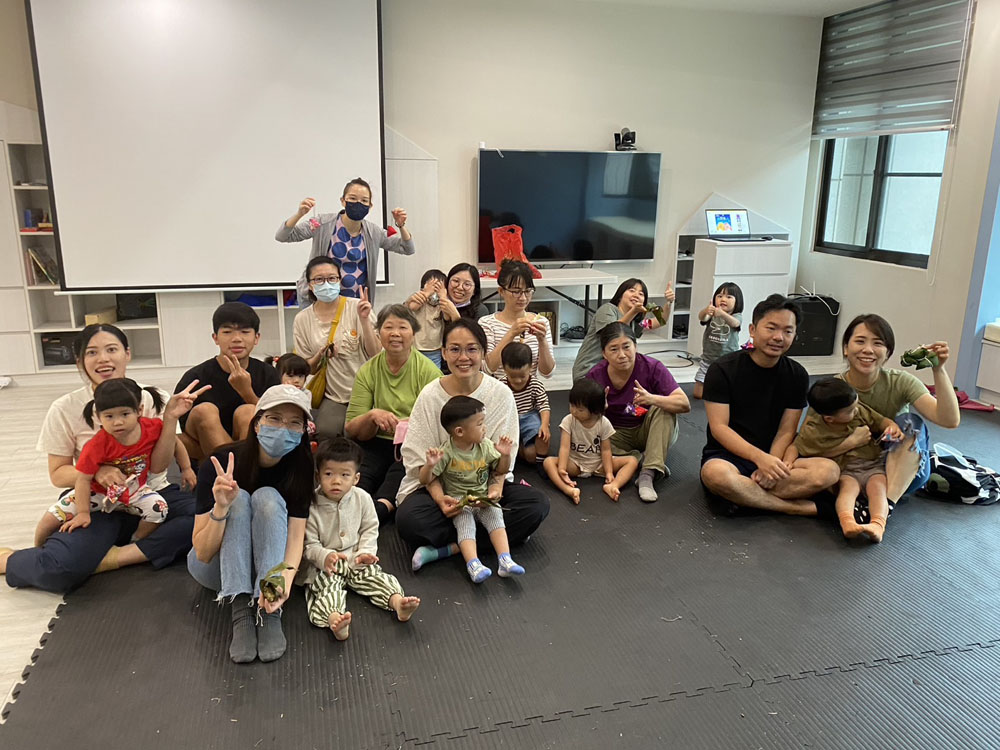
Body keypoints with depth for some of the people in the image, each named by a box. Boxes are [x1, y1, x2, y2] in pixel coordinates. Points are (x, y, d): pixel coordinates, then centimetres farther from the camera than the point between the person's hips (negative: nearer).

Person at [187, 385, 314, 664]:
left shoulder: (300, 467, -16)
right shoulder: (221, 464, -24)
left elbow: (296, 535, -22)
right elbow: (203, 552, -24)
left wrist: (285, 580, -43)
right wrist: (221, 507, -43)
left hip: (267, 563, 2)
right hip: (215, 567, -1)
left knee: (267, 498, -27)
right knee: (238, 499, -28)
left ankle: (270, 614, -34)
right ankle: (241, 611, -36)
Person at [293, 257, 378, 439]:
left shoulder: (357, 307, -3)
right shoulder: (302, 320, 4)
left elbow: (375, 354, -8)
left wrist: (364, 319, -19)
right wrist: (320, 356, -12)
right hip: (333, 397, 2)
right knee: (326, 432, -25)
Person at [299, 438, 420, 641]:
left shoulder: (362, 498, -5)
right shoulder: (311, 506, -14)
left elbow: (370, 529, 7)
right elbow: (309, 544, -10)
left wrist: (366, 552, -10)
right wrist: (325, 556, -30)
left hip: (355, 558, 4)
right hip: (323, 563, -3)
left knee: (373, 575, -18)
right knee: (327, 585, -28)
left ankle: (397, 602, -37)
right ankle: (334, 617, -55)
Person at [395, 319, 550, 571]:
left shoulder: (501, 394, -5)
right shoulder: (430, 395, -8)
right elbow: (420, 458, -10)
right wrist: (439, 497, -26)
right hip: (434, 483, -2)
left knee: (537, 504, -23)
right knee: (409, 520, -32)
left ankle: (447, 548, -22)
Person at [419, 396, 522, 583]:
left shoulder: (485, 445, 1)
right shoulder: (446, 452, -12)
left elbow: (500, 470, 12)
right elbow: (425, 480, -9)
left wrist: (505, 455, -8)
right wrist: (430, 464, -30)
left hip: (485, 499, 3)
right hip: (459, 502, -3)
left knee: (495, 516, -23)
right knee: (465, 524, -28)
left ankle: (505, 560, -31)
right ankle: (473, 564, -41)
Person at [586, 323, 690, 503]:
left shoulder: (652, 368, -19)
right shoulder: (595, 376, -13)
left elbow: (685, 404, -26)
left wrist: (652, 399, -44)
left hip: (651, 431, -1)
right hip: (617, 435, 1)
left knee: (663, 408, -30)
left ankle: (648, 474, -34)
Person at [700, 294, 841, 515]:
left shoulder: (797, 375, 4)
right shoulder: (722, 370, -8)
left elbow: (786, 431, 0)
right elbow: (719, 428, -14)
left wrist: (771, 466, -20)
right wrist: (759, 457, -28)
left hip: (772, 457, 3)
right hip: (727, 455, -3)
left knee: (829, 471, -24)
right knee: (716, 474, -40)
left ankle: (743, 496, -23)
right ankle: (801, 508, -22)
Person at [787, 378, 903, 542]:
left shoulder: (860, 411, 1)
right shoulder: (813, 432, -12)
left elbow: (882, 421, 14)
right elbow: (795, 447, -3)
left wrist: (893, 427, -9)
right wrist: (787, 463, -22)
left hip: (874, 465, 3)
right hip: (846, 472, -3)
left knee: (877, 487, -28)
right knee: (848, 487, -34)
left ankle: (878, 525, -52)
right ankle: (847, 523, -61)